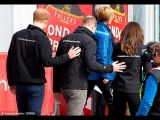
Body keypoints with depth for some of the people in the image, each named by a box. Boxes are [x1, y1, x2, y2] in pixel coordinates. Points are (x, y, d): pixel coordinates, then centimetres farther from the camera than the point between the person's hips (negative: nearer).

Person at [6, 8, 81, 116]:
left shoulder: (17, 35, 6)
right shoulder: (42, 38, -12)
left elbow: (10, 61, 9)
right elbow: (47, 61, -21)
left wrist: (11, 82, 17)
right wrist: (67, 56, -11)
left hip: (19, 84, 6)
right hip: (35, 85, -6)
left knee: (22, 113, 16)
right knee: (34, 113, -1)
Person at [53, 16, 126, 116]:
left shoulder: (65, 38, 13)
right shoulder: (89, 41, -9)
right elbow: (91, 64, -19)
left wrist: (56, 88, 17)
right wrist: (111, 68, -5)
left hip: (64, 85, 8)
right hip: (78, 87, -8)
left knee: (78, 112, 21)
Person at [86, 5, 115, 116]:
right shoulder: (103, 32, -17)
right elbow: (102, 54, -21)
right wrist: (105, 74, -19)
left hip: (90, 72, 8)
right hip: (100, 73, -8)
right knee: (111, 100, 5)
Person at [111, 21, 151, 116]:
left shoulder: (117, 47, 0)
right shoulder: (142, 48, -5)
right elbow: (147, 70, -4)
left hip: (118, 87, 3)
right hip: (133, 89, -3)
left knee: (118, 114, 13)